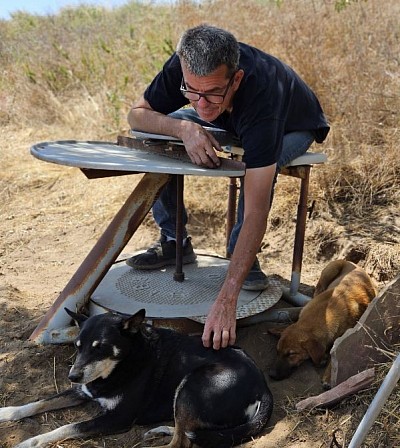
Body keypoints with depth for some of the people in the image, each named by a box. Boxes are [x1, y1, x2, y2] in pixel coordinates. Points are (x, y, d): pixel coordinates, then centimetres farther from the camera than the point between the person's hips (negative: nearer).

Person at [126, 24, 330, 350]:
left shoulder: (260, 95, -45)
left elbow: (256, 212, -49)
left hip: (294, 126, -4)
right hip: (232, 123, 5)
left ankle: (246, 257, -12)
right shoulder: (183, 67, -31)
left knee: (258, 166, -40)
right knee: (154, 136, -16)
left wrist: (226, 300, -54)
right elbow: (137, 115, -18)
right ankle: (174, 242, -2)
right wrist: (183, 128, -41)